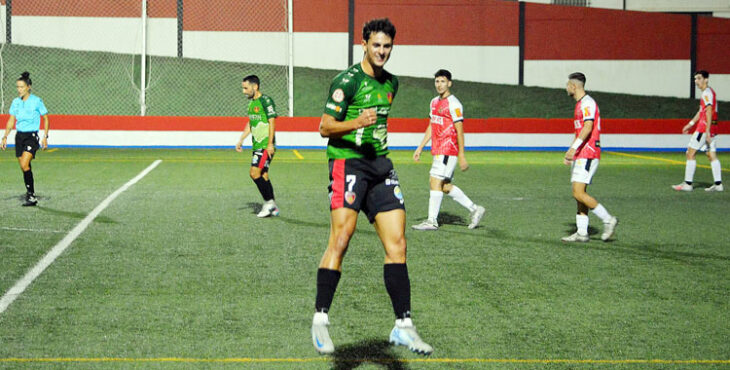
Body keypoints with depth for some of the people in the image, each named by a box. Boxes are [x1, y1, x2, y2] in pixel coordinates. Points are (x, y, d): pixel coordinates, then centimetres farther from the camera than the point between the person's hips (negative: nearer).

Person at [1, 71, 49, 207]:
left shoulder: (36, 101, -8)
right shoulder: (16, 102, 6)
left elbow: (45, 119, -1)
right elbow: (11, 121, 13)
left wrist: (45, 137, -6)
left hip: (32, 136, -6)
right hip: (19, 135, 6)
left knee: (24, 165, -20)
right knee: (24, 167, 7)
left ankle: (31, 195, -15)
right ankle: (30, 195, 18)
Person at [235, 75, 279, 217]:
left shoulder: (266, 101, -11)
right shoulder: (251, 102, 15)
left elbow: (271, 122, -15)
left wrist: (270, 144, -20)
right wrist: (241, 140, 21)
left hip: (266, 145, -9)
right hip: (256, 145, 9)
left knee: (254, 172, -15)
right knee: (263, 175, 8)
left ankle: (269, 202, -6)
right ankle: (273, 208, 14)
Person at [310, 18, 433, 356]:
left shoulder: (390, 83, 15)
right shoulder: (347, 81, -8)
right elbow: (325, 127, -9)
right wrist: (356, 123, -24)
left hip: (380, 164, 7)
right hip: (347, 162, -7)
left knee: (397, 244, -1)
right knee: (340, 240, -18)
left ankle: (403, 327, 2)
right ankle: (320, 319, -8)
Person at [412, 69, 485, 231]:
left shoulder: (453, 104, -11)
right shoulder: (434, 102, 16)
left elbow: (460, 131, -13)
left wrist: (462, 155, -16)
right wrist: (420, 148, 19)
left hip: (448, 150, -9)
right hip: (438, 150, 9)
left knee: (435, 181, -12)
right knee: (445, 186, 10)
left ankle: (432, 221, -8)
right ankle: (474, 209, 19)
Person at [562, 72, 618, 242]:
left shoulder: (587, 103, -12)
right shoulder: (580, 104, 21)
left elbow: (588, 126, -26)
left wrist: (574, 147, -32)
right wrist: (570, 151, 26)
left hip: (587, 155, -10)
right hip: (581, 155, 10)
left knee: (579, 193, -14)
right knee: (579, 193, 7)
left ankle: (608, 220, -6)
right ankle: (582, 233, 8)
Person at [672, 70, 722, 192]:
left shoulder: (707, 93, -11)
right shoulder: (708, 92, 19)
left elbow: (709, 112, -19)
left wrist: (707, 131, -24)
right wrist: (690, 124, 31)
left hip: (704, 127, -10)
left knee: (691, 153, -6)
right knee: (712, 155, 7)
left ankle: (688, 184, -7)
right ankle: (718, 184, 3)